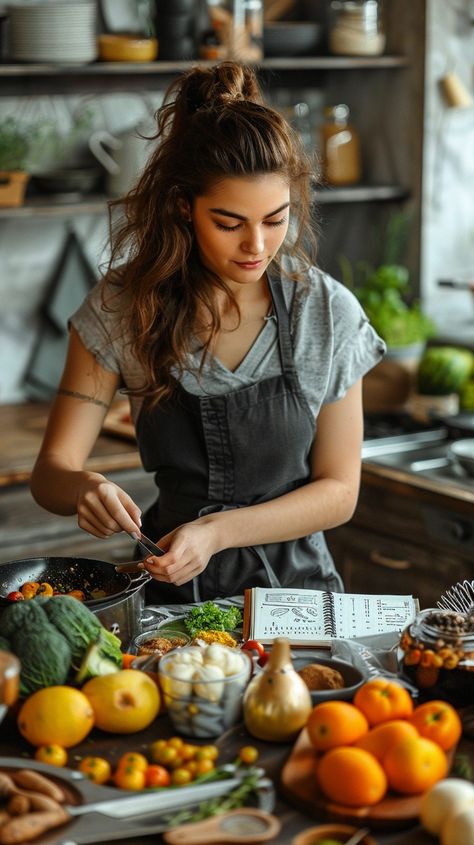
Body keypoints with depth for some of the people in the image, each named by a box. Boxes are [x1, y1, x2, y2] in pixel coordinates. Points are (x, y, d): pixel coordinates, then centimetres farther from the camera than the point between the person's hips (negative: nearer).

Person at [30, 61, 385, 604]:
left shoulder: (328, 314, -5)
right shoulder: (120, 308, -5)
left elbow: (338, 491, 0)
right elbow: (50, 474, -3)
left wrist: (219, 531, -16)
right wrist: (84, 488, -27)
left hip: (293, 579, 0)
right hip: (170, 594, 0)